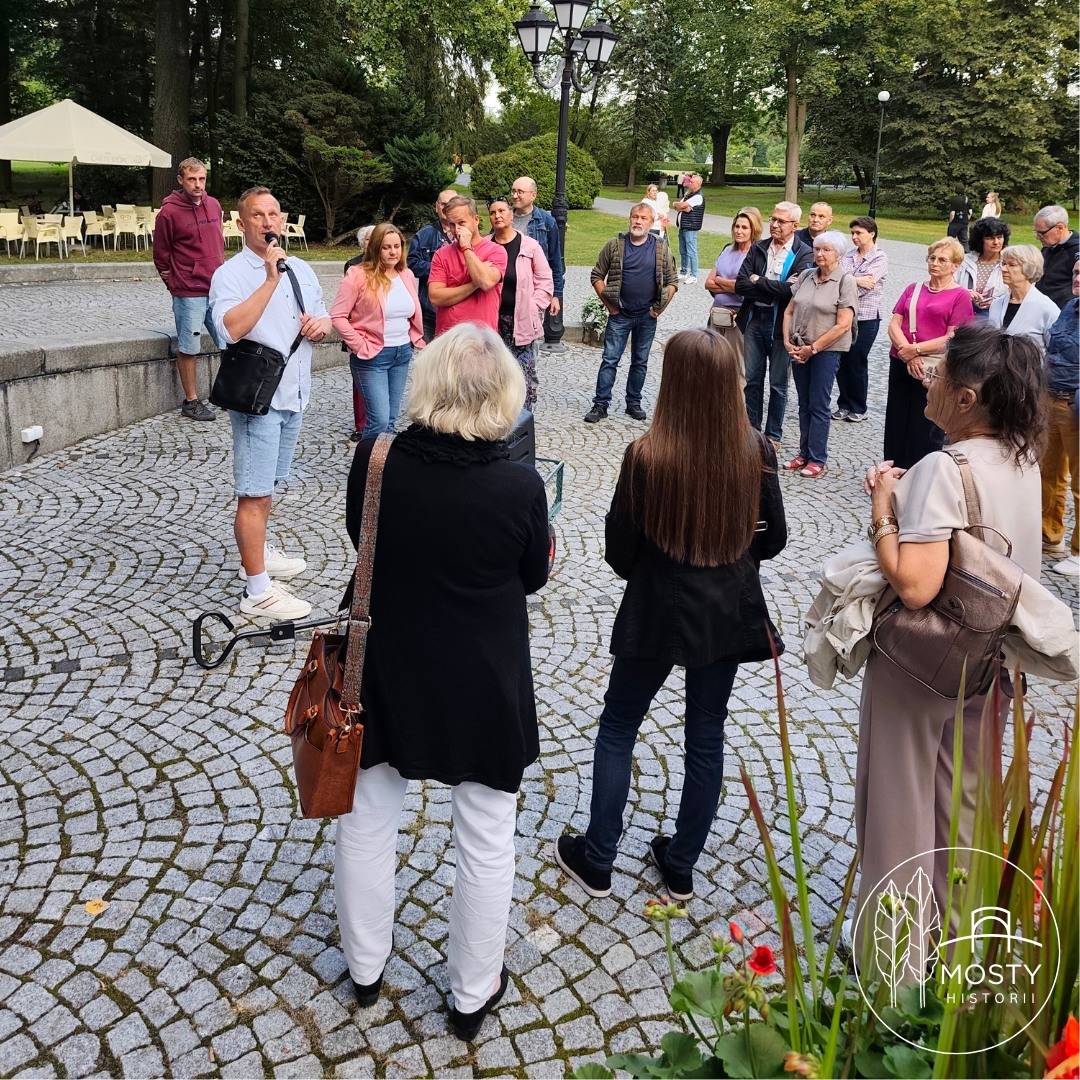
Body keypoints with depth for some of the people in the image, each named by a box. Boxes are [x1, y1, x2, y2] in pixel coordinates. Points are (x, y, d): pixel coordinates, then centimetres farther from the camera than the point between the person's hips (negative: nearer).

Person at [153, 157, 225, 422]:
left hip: (217, 289, 6)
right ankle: (191, 402, 12)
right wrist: (175, 285, 4)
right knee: (188, 349, 3)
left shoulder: (214, 205, 8)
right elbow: (161, 254, -1)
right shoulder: (169, 212, -9)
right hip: (188, 294, -6)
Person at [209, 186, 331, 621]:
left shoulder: (301, 270, 12)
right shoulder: (231, 273, -11)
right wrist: (271, 280, -27)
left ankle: (258, 553, 38)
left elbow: (324, 318, 22)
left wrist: (321, 324, -2)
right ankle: (258, 592, -3)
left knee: (268, 484, 21)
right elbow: (231, 328, -28)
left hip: (294, 394, 8)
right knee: (256, 493, -6)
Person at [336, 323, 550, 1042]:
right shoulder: (519, 486, -22)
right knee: (486, 842, 17)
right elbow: (533, 577, -5)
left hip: (387, 672, 3)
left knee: (367, 820, 23)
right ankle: (473, 996, 34)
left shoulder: (376, 460, -16)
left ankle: (365, 968, 43)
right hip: (483, 686, -2)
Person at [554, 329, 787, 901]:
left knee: (618, 726, 16)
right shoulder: (755, 452, -11)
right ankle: (680, 865, 31)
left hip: (659, 613, -3)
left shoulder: (646, 456, -21)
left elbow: (619, 553, -12)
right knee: (707, 734, 17)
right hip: (729, 613, 3)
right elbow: (773, 538, 1)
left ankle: (595, 860, 27)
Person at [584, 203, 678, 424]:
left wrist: (659, 308, -2)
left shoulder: (661, 248, 1)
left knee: (640, 362, 10)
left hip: (647, 316, 1)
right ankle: (601, 404, 3)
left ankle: (634, 403, 22)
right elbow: (597, 276, 2)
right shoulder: (614, 246, -2)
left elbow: (672, 282, 6)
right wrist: (608, 304, -4)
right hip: (620, 314, -1)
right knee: (610, 360, -2)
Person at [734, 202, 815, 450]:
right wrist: (775, 289, -15)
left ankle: (773, 435, 19)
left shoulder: (804, 254, -5)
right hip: (754, 320, 4)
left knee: (778, 384, 7)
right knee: (752, 380, 11)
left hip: (781, 324, -4)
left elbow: (792, 289, -19)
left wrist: (758, 281, -10)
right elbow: (740, 285, -4)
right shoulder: (758, 248, 6)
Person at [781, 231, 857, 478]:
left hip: (826, 350, -5)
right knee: (804, 404, 12)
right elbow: (789, 311, 10)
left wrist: (813, 348, -14)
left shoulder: (846, 281, -8)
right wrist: (788, 342, -3)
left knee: (818, 406, -2)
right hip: (799, 350, 5)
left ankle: (818, 459, 7)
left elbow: (843, 325, -14)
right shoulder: (806, 276, 8)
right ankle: (804, 453, 22)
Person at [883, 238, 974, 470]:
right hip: (901, 365, 5)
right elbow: (894, 324, 2)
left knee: (925, 431, 3)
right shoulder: (913, 289, 12)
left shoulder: (960, 296, -3)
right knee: (895, 426, 12)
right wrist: (908, 355, -13)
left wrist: (914, 350, -15)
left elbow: (952, 339, -11)